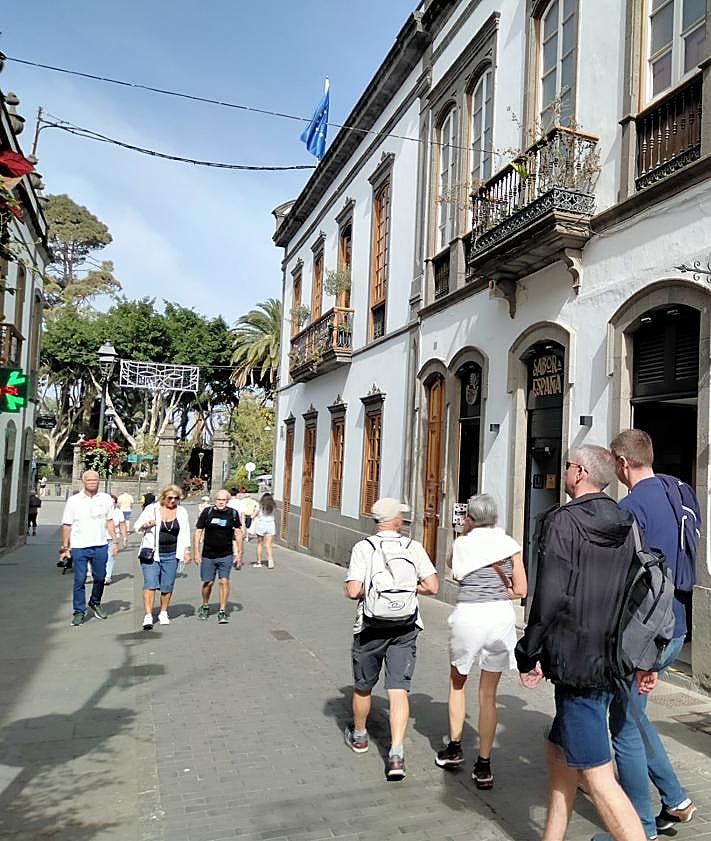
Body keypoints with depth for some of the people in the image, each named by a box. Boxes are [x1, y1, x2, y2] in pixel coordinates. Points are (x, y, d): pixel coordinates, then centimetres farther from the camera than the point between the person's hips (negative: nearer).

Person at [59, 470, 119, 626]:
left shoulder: (106, 499, 6)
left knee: (100, 578, 10)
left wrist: (115, 541, 6)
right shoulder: (74, 500, 0)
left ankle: (95, 603, 32)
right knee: (79, 580, 0)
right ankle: (79, 611, 11)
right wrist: (65, 547, 0)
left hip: (100, 545, 2)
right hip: (79, 547, -2)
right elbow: (67, 525, 3)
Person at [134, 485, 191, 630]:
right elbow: (137, 526, 5)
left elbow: (185, 533, 13)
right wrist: (145, 525, -17)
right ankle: (148, 616, -9)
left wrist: (187, 552, 7)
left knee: (167, 586, 6)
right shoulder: (151, 509, -1)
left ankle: (163, 613, 23)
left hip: (171, 555, 3)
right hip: (151, 553, -2)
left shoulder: (181, 512, 7)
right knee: (150, 584, -11)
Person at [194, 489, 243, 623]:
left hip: (226, 555, 0)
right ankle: (205, 606, 31)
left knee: (224, 581, -7)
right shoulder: (207, 512, -2)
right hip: (208, 555, 0)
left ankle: (222, 612, 2)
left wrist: (239, 554, 1)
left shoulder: (233, 514, 0)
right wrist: (196, 552, -4)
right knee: (208, 582, 6)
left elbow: (238, 533, 5)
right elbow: (198, 532, 2)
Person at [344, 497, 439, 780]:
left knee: (362, 686, 18)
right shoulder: (413, 547, -2)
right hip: (405, 628, 1)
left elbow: (353, 591, -16)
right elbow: (432, 586, -5)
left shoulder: (363, 548, -9)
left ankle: (359, 736, 38)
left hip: (371, 627, -1)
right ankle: (396, 754, -6)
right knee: (398, 689, 3)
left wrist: (370, 589, 6)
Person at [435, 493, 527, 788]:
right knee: (488, 694, 11)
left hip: (468, 617, -2)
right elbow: (520, 590, 5)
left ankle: (454, 747, 26)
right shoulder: (510, 544, 3)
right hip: (502, 617, 2)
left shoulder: (462, 545, 0)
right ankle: (483, 766, 14)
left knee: (457, 682, 23)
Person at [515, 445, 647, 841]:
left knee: (598, 776, -2)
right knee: (559, 750, 21)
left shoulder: (564, 521, -14)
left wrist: (529, 655, -9)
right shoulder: (626, 525, 8)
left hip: (576, 664, -8)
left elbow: (550, 597, -19)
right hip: (613, 662, 8)